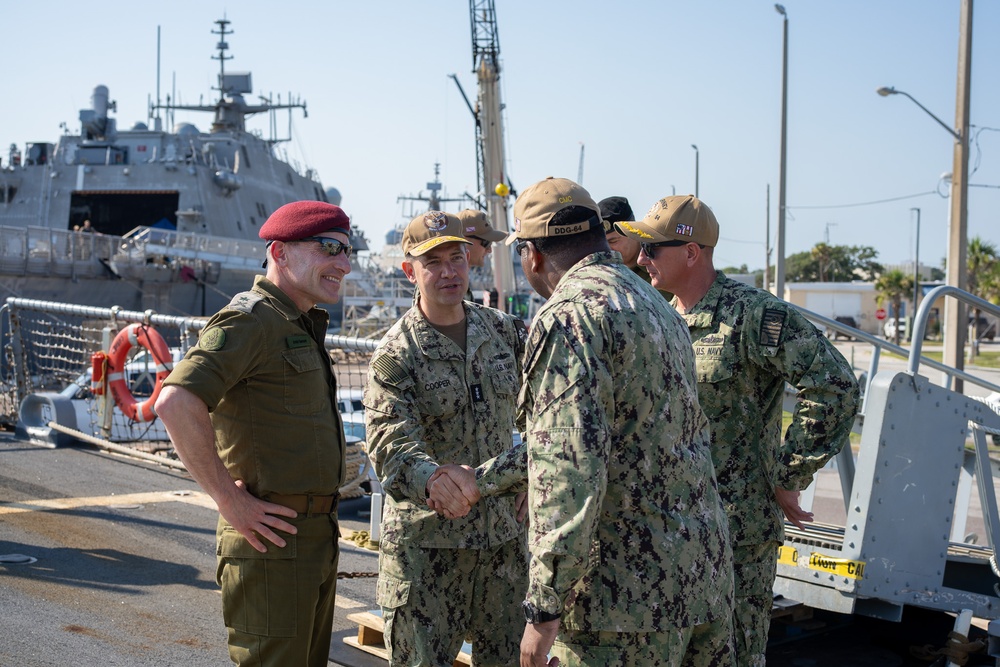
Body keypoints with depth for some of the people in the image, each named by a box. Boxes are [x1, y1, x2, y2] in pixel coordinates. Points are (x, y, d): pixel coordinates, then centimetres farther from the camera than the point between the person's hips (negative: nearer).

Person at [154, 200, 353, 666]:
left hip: (317, 538, 10)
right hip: (273, 539, -10)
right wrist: (230, 501, -23)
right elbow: (176, 404, -28)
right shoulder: (250, 320, -14)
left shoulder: (304, 327, 17)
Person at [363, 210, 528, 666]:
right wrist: (435, 484, -43)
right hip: (426, 541, -5)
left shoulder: (504, 330, 6)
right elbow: (392, 448, -22)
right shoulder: (395, 355, -10)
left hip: (503, 531, 5)